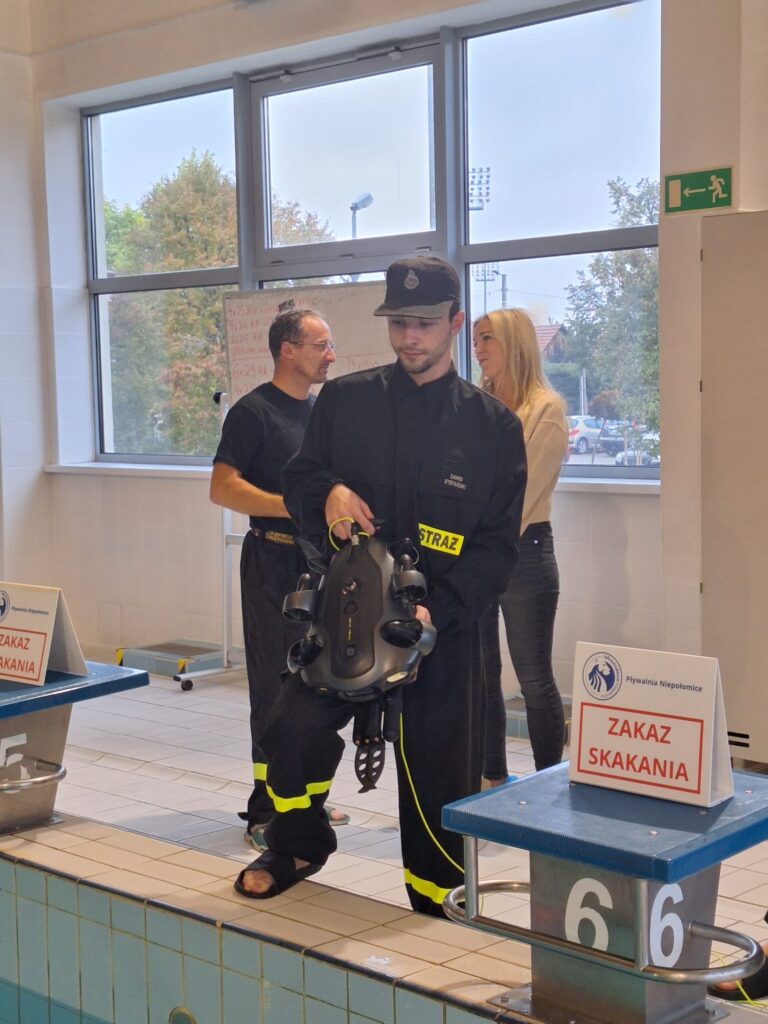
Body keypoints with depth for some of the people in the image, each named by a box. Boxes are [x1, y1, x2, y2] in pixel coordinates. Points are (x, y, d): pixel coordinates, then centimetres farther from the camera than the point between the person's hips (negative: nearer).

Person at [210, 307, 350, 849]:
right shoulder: (254, 411, -9)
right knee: (275, 684, -5)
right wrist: (293, 507, -22)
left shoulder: (321, 411, 14)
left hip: (320, 558, 8)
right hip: (274, 559, -7)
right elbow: (223, 487, -16)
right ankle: (266, 812, 2)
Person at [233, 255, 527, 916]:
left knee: (439, 766, 2)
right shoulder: (346, 400, 6)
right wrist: (329, 493, -10)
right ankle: (298, 847, 15)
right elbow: (297, 479, 14)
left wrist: (437, 608, -15)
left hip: (444, 625, -1)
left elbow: (498, 544, -1)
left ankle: (437, 900, 24)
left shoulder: (494, 426, 1)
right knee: (296, 726, -15)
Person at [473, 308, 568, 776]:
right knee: (480, 674, 11)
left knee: (535, 679, 1)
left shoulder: (546, 407, -5)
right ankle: (492, 776, 23)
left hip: (523, 549, -5)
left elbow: (525, 491, -11)